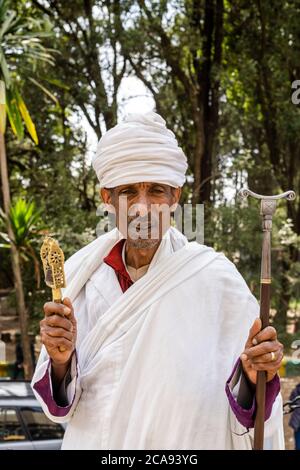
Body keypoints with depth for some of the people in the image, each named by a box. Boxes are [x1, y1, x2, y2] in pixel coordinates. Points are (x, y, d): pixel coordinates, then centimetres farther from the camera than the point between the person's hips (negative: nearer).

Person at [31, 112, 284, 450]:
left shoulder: (214, 276, -15)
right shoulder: (81, 273, -8)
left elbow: (242, 412, -13)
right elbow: (61, 406, -5)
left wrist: (251, 378, -32)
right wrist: (60, 361, -23)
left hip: (190, 442, -2)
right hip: (94, 441, 2)